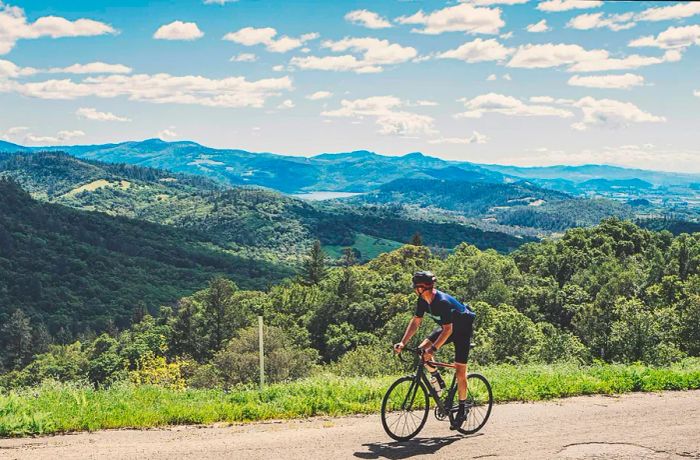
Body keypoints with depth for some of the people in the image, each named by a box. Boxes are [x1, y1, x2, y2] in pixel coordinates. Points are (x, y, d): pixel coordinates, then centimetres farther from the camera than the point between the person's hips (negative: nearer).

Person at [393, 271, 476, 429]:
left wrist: (433, 349, -40)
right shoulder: (423, 300, -13)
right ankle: (438, 380, 10)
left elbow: (448, 330, -35)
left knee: (460, 371, -6)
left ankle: (462, 409, 8)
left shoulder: (443, 302, -35)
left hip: (463, 328, -7)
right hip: (447, 327, 7)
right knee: (422, 350, -12)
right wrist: (402, 343, -16)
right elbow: (415, 322, -7)